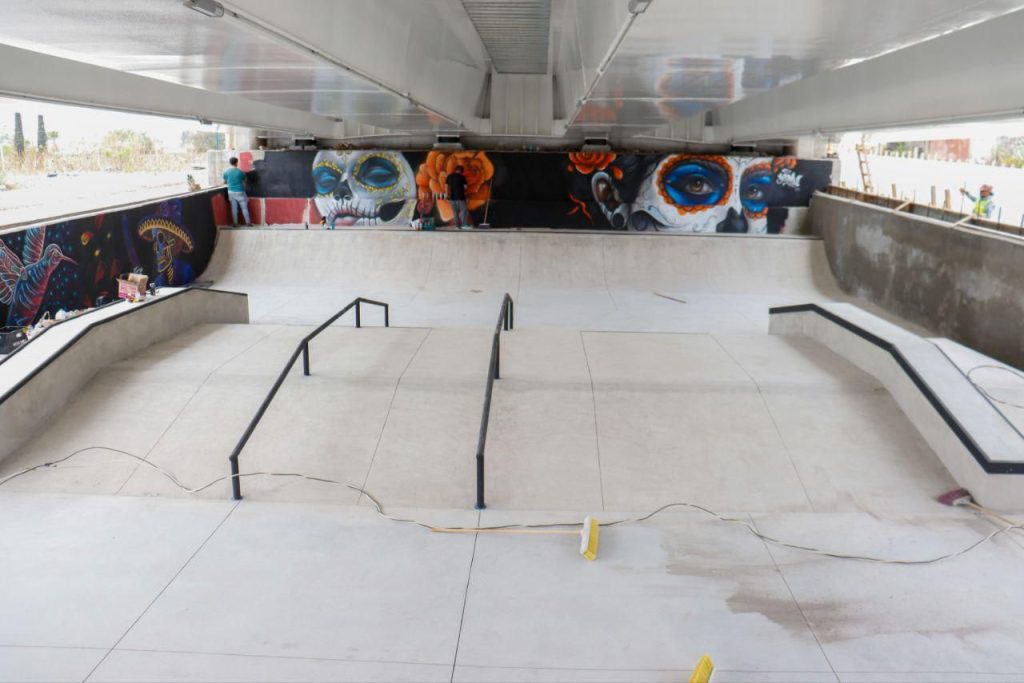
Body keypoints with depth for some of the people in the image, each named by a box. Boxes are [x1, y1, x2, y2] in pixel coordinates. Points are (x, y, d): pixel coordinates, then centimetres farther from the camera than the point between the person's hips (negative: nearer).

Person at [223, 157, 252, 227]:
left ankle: (235, 223, 11)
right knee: (244, 207, 5)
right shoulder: (240, 172, -10)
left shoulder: (226, 172, -3)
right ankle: (248, 223, 7)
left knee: (234, 208, 9)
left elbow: (225, 182, 11)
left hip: (231, 192, 3)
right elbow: (244, 181, 4)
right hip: (240, 192, -3)